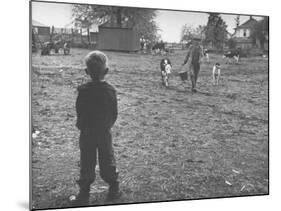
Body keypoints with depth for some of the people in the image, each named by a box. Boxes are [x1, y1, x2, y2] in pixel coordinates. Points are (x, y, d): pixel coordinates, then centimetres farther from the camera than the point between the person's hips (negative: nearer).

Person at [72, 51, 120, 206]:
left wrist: (81, 125, 9)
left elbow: (80, 114, -10)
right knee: (107, 161, 15)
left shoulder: (83, 91, -15)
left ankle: (84, 194, 14)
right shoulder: (110, 90, -8)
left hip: (87, 133, -2)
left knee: (86, 163, 8)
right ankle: (114, 190, 24)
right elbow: (114, 114, -1)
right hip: (105, 133, 2)